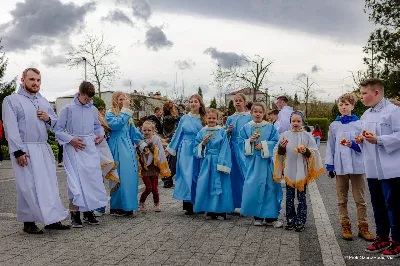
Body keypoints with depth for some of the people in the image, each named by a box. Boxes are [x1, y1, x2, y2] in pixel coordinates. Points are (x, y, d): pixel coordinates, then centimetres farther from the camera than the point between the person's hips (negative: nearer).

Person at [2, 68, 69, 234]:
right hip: (25, 150, -5)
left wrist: (48, 119, -1)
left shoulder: (43, 101, 17)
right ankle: (28, 222, 9)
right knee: (28, 186, -3)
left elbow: (56, 123, 22)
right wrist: (18, 152, -16)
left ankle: (52, 219, 11)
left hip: (44, 149, 6)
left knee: (50, 184, 4)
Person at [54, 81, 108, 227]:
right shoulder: (68, 108, -2)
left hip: (90, 148, 4)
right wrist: (71, 139, -13)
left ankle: (88, 212, 16)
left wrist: (101, 134, 5)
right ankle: (75, 214, 4)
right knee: (76, 181, -6)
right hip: (75, 149, -4)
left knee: (93, 179, 3)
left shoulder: (93, 109, 11)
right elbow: (57, 129, -1)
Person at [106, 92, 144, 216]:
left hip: (128, 147, 6)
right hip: (117, 149, -6)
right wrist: (125, 110, -14)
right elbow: (117, 124, -20)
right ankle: (116, 207, 3)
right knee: (118, 177, -6)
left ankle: (127, 206, 12)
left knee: (129, 176, 4)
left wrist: (142, 143, 17)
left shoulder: (128, 115, 18)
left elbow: (133, 130, 22)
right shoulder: (110, 114, -1)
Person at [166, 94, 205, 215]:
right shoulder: (184, 118, 7)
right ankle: (188, 205, 1)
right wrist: (170, 148, 15)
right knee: (187, 176, -5)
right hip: (186, 151, 0)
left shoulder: (204, 119, 6)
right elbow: (178, 134, 13)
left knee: (197, 176, 2)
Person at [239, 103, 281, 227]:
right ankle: (258, 216, 14)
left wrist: (264, 145, -13)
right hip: (252, 162, 1)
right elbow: (242, 143, 6)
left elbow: (275, 142, -1)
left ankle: (270, 217, 12)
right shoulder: (246, 128, 6)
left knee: (269, 187, 1)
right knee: (253, 187, -1)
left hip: (267, 161, 0)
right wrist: (250, 141, -12)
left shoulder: (270, 127, 3)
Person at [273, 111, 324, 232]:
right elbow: (279, 153, 6)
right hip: (289, 171, 2)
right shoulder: (285, 135, 5)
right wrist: (281, 146, -14)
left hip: (302, 171, -2)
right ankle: (290, 220, 21)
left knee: (301, 197, 4)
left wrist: (306, 151, -19)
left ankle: (301, 221, 14)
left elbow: (314, 152, 0)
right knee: (289, 197, 9)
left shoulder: (307, 136, 0)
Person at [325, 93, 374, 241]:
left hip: (357, 166, -1)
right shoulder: (334, 125, 6)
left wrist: (353, 144, -21)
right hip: (340, 166, 2)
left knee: (360, 199, 5)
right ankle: (345, 226, 17)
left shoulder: (359, 124, 2)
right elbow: (330, 146, 7)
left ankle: (363, 227, 15)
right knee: (342, 199, 8)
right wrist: (329, 165, 3)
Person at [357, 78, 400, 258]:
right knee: (377, 204, 16)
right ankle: (382, 238, 29)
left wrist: (378, 140, -23)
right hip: (372, 169, 8)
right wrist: (361, 141, 3)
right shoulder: (365, 115, 13)